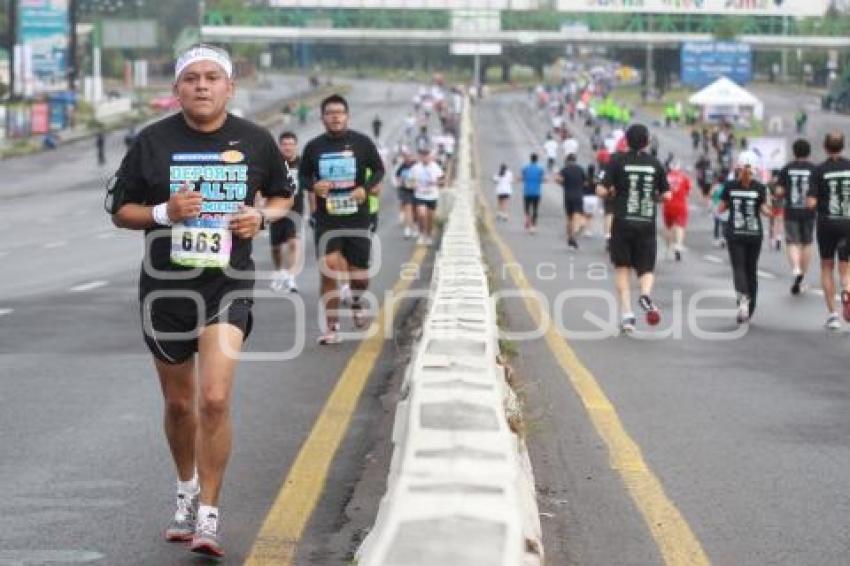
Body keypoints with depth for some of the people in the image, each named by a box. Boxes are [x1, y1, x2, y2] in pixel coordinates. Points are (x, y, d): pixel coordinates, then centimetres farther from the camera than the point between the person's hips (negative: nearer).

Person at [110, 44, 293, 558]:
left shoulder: (255, 141, 2)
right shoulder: (152, 141, -1)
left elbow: (283, 197, 16)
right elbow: (122, 211, 4)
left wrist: (262, 216, -6)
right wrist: (164, 212, -15)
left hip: (228, 286, -1)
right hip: (166, 287, 1)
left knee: (215, 400, -17)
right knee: (179, 404, 14)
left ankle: (208, 516, -7)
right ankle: (187, 490, 40)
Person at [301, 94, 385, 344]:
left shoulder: (361, 142, -2)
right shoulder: (314, 147, 1)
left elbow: (378, 169, 8)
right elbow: (303, 175, 12)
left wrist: (366, 188, -12)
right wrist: (313, 186, -11)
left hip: (357, 219, 0)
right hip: (326, 220, 0)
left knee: (359, 275, 6)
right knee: (328, 268, -16)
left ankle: (356, 301, 43)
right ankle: (332, 327, -8)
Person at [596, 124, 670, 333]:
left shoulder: (618, 161, -3)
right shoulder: (655, 164, 5)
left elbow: (601, 191, -9)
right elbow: (666, 194, 7)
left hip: (623, 223, -1)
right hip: (647, 224, 1)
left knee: (622, 268, 9)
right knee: (646, 268, 11)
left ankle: (627, 314, 0)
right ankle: (646, 294, -21)